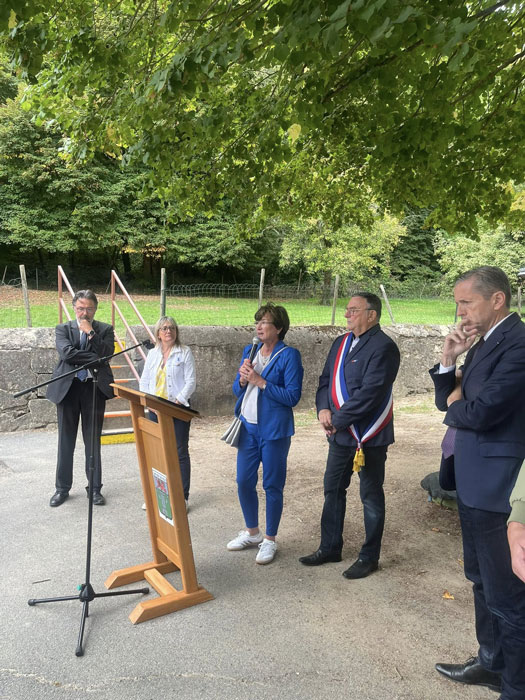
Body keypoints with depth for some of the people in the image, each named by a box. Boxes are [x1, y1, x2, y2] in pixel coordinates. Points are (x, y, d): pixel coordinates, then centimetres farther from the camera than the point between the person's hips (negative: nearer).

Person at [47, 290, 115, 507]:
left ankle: (95, 488, 18)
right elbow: (66, 352, -12)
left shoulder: (105, 330, 7)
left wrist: (90, 332, -12)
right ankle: (62, 488, 21)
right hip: (67, 387, 0)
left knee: (93, 441, 7)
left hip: (94, 387, 0)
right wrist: (94, 357, -12)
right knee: (65, 441, 8)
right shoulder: (63, 329, 5)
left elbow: (106, 353, -9)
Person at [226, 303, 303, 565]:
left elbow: (293, 396, -17)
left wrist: (260, 381, -20)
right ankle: (252, 533, 34)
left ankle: (270, 540, 24)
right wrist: (243, 379, -10)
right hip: (248, 427, 6)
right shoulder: (250, 351, 8)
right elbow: (237, 391, 12)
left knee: (272, 486, 6)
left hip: (273, 430, -6)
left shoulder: (289, 355, -11)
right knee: (244, 482, 13)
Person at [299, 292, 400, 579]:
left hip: (369, 436, -8)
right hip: (340, 434, 8)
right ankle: (329, 547, 34)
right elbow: (326, 380, 12)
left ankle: (369, 557, 25)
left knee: (371, 496, 8)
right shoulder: (341, 343, 10)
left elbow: (369, 393, -24)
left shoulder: (382, 347, -16)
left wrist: (337, 420, -18)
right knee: (333, 490, 17)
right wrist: (323, 409, -6)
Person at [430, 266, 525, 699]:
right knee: (483, 580, 24)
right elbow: (449, 402, 12)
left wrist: (456, 406, -4)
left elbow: (481, 412, -27)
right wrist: (448, 360, -3)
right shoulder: (483, 344, 10)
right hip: (475, 484, 10)